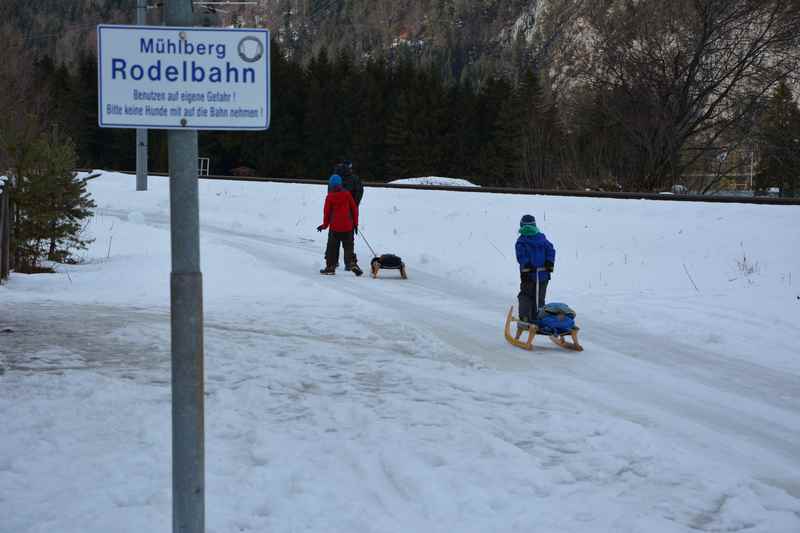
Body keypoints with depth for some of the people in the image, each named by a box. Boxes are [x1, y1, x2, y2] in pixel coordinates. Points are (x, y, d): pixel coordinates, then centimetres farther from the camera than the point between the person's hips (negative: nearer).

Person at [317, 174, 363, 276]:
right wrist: (355, 223, 11)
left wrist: (325, 225, 11)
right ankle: (352, 263, -11)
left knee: (332, 247, 8)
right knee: (348, 247, 7)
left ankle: (330, 267, 9)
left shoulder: (329, 197, -7)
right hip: (348, 227, 2)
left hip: (335, 227, -2)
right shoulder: (347, 195, -1)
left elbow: (327, 212, -3)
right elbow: (354, 209, 2)